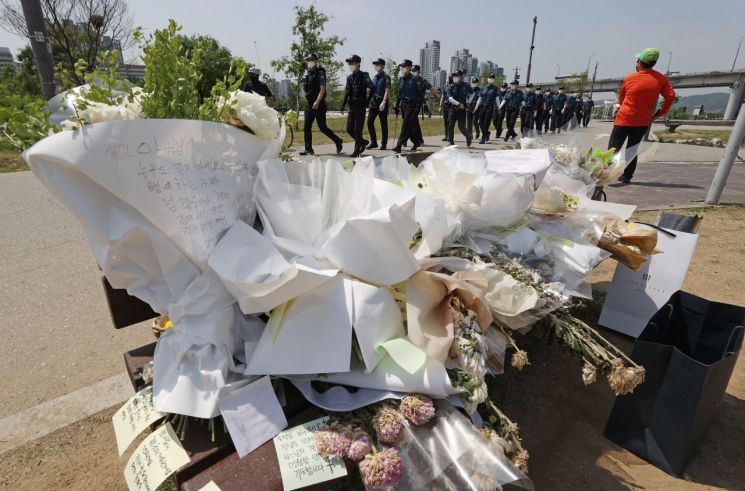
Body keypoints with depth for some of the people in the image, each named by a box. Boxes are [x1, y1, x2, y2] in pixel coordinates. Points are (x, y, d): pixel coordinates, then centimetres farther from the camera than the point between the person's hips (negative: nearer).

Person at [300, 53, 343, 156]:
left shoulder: (320, 73, -8)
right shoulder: (309, 73, 14)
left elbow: (322, 89, -17)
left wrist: (317, 102, -25)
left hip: (319, 105, -7)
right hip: (309, 105, 7)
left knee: (322, 127, -2)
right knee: (306, 127, 1)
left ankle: (338, 141, 17)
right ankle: (308, 149, 6)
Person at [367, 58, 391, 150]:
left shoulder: (386, 77, -5)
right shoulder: (374, 77, 14)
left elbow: (387, 91, -14)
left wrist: (383, 102, -25)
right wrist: (370, 100, 15)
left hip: (382, 102, -6)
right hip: (374, 101, 6)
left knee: (383, 124, 1)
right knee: (369, 122, -2)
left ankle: (383, 144, 10)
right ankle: (373, 142, 7)